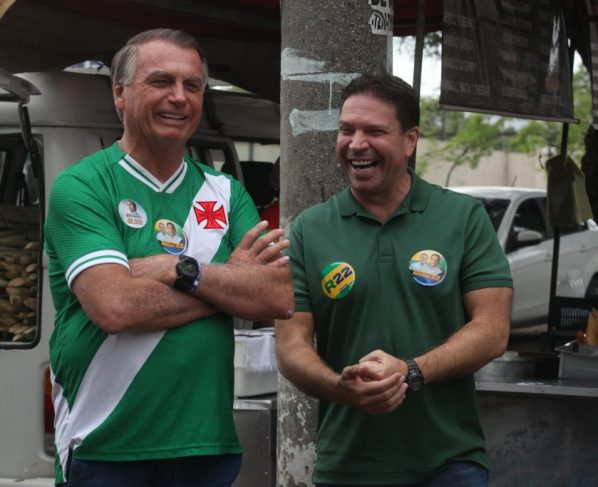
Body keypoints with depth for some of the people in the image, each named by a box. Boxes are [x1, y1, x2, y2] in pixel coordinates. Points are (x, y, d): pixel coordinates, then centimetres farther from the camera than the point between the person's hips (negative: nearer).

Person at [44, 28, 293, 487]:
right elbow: (114, 306, -19)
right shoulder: (81, 187, -5)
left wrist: (182, 270, -14)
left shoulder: (225, 192, 9)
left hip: (210, 444, 4)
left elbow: (280, 298, -3)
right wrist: (231, 280, -9)